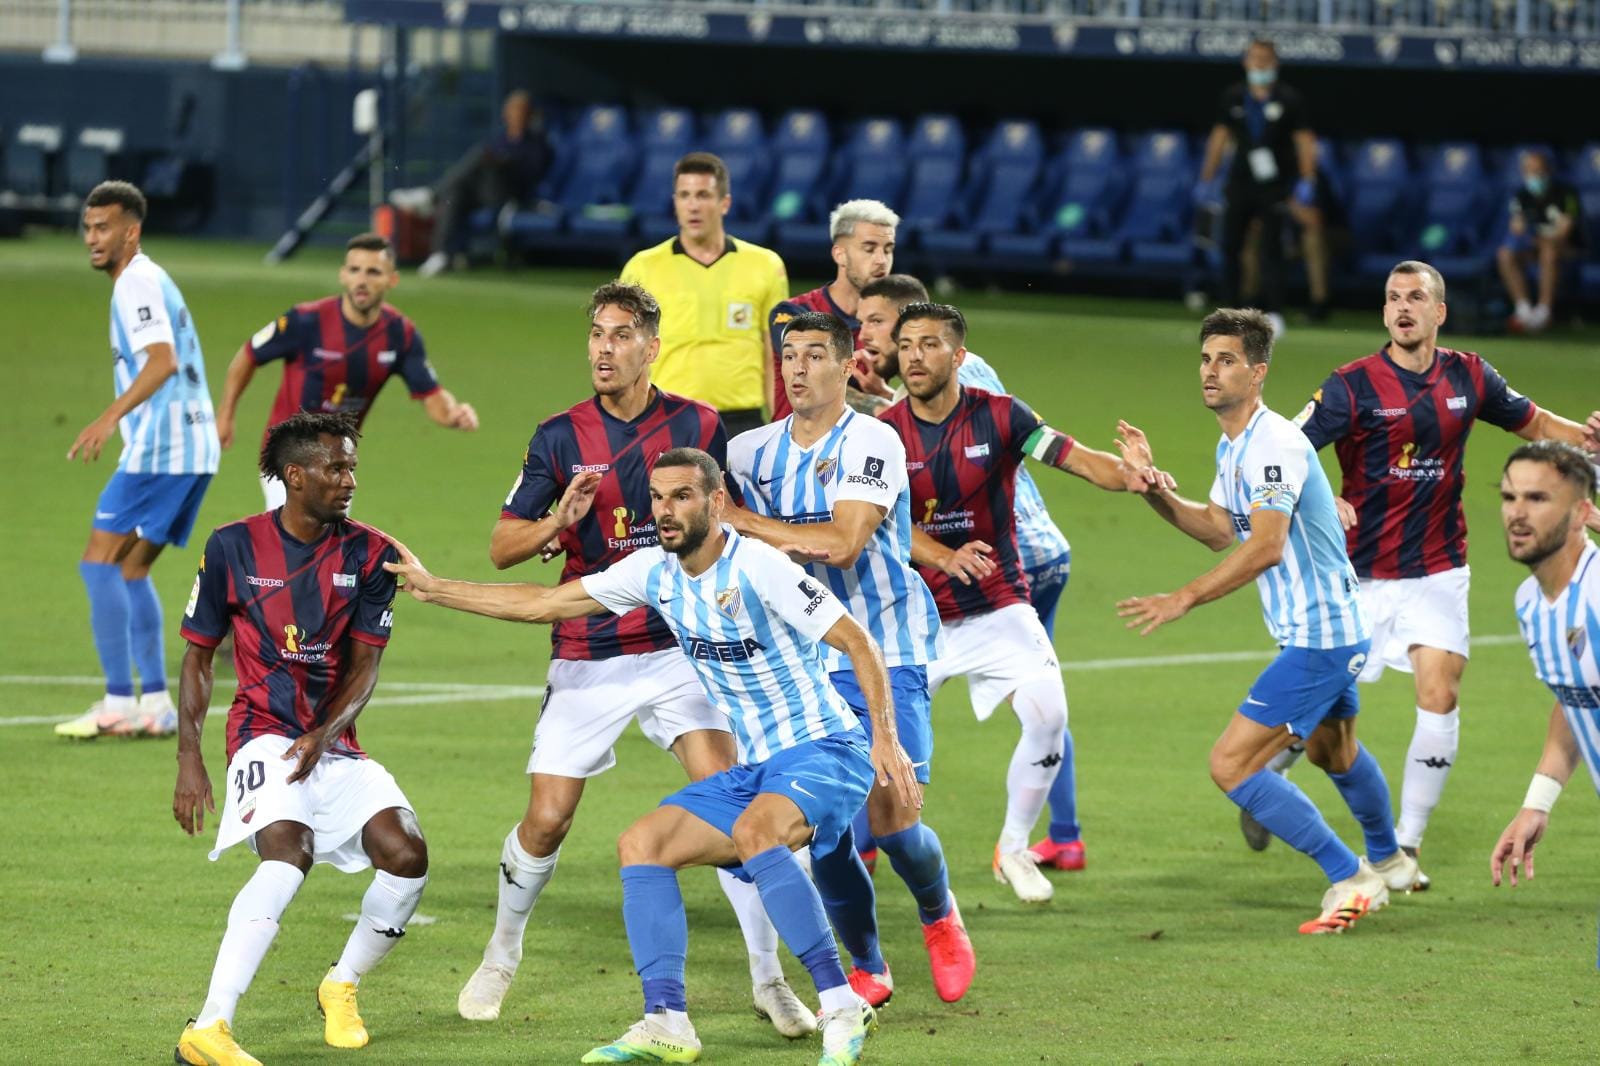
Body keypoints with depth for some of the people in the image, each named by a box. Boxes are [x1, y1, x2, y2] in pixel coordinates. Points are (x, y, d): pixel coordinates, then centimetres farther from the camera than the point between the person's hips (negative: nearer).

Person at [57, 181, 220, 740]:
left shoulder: (137, 282, -11)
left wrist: (111, 417, -35)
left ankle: (119, 703, -12)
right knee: (131, 571, 13)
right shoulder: (150, 280, 20)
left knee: (99, 563, -8)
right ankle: (155, 704, 10)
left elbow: (162, 360, -26)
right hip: (194, 446, 10)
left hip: (160, 447, -10)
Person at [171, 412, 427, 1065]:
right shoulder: (233, 548, -2)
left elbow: (364, 667, 1)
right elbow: (198, 655, 5)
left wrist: (324, 735, -18)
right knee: (290, 853, -31)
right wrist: (189, 759, -4)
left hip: (334, 745, 4)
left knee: (407, 853, -17)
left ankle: (342, 987, 13)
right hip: (264, 735, -4)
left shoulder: (369, 556, 3)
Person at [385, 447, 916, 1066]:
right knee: (642, 844, -4)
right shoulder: (656, 571, 5)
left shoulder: (757, 567, -17)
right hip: (755, 769, 8)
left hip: (823, 753, -8)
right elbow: (545, 603, 13)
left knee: (754, 830, -35)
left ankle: (843, 1009, -31)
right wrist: (434, 590, 12)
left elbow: (857, 642, -18)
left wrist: (885, 737, -29)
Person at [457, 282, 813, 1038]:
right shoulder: (559, 437, 0)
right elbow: (502, 548, 0)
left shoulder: (697, 426, 0)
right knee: (546, 818, -2)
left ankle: (768, 978, -7)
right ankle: (500, 959, 24)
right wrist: (560, 518, -17)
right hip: (587, 659, 0)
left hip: (680, 645, 0)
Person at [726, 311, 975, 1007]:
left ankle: (939, 916, 20)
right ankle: (866, 970, 15)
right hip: (805, 657, 4)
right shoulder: (754, 451, 6)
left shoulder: (871, 442, -11)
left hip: (886, 650, -4)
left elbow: (843, 543, -22)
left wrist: (747, 524, -15)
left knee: (889, 815, -13)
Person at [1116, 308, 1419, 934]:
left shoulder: (1272, 445, -22)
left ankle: (1349, 880, -6)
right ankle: (1388, 860, 56)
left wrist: (1183, 599, -32)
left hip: (1316, 637, -11)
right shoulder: (1233, 447, 10)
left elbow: (1266, 547, -31)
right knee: (1332, 751, 32)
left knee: (1231, 764, -14)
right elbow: (1218, 530, 18)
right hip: (1337, 628, 11)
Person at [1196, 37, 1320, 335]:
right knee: (1230, 246, 3)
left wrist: (1306, 182, -11)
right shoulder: (1233, 98, 8)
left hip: (1274, 186, -4)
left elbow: (1304, 140, -2)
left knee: (1271, 249, -7)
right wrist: (1207, 179, 11)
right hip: (1240, 184, 4)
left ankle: (1274, 313, -6)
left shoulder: (1289, 100, -2)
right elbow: (1219, 137, 14)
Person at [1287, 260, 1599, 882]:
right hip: (1360, 573, -2)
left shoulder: (1469, 377, 1)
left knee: (1439, 696, -13)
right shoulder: (1353, 385, -10)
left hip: (1436, 573, 2)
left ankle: (1405, 847, -4)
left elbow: (1533, 422, 17)